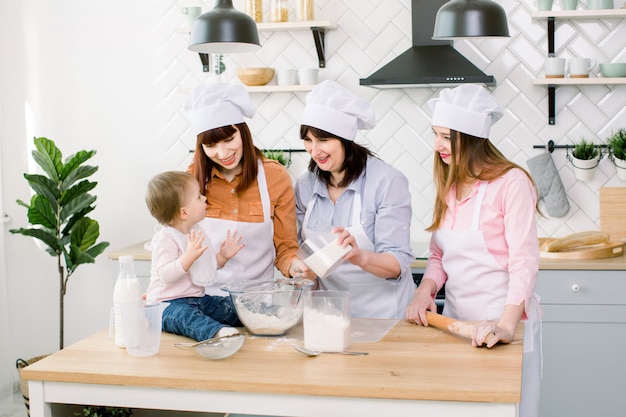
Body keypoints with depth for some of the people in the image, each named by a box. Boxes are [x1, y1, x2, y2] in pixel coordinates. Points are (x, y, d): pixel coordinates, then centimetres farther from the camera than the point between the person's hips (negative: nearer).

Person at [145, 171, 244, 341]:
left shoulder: (195, 232, 14)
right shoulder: (165, 238, -14)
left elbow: (204, 267, 27)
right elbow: (165, 275, -26)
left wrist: (222, 256, 11)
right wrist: (189, 256, -36)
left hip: (198, 299, 11)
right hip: (169, 303, -11)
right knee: (185, 316, -40)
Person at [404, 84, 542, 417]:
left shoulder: (511, 182, -14)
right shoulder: (448, 187, 9)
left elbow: (524, 262, -19)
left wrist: (506, 325, -28)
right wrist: (424, 291, -6)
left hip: (502, 324, -6)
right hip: (456, 320, 6)